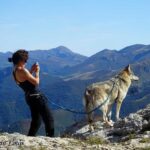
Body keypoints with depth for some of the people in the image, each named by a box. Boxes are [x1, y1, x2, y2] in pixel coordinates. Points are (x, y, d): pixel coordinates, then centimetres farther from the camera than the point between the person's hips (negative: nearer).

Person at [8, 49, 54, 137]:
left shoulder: (15, 71, 8)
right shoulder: (22, 70, -20)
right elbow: (36, 82, -19)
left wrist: (32, 70, 13)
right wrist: (37, 71, -4)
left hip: (29, 97, 10)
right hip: (36, 97, -9)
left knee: (36, 120, 19)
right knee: (49, 119, -2)